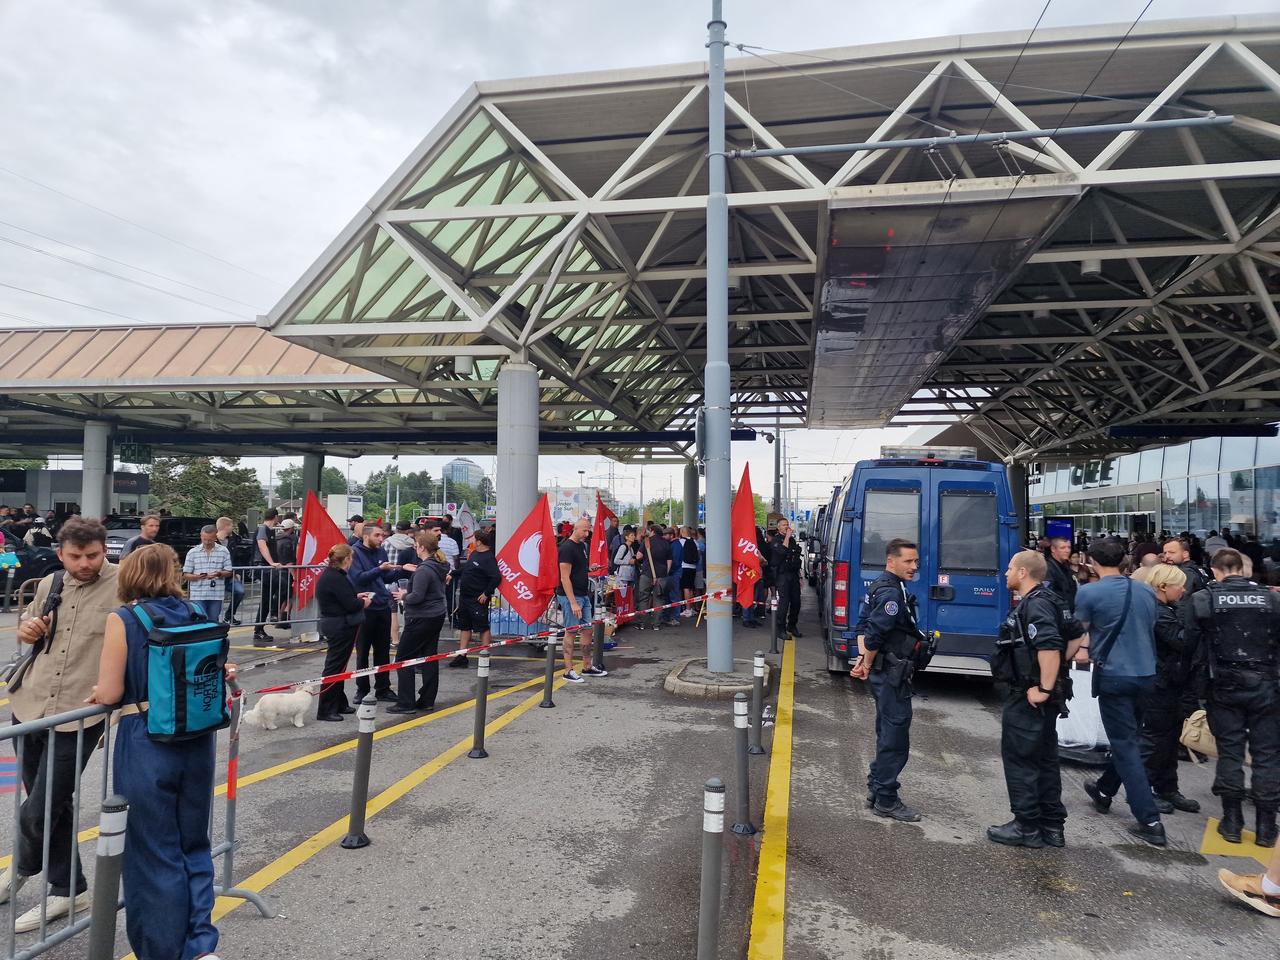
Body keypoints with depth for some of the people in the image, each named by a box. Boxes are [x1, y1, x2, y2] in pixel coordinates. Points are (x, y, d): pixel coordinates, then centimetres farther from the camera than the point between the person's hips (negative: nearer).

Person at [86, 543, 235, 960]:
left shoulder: (123, 619, -8)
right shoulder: (195, 614, 4)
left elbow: (110, 693, -9)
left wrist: (97, 693, 11)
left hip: (146, 747, -4)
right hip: (198, 741, 4)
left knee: (154, 855, 10)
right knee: (194, 847, 18)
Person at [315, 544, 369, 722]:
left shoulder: (329, 575, 10)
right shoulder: (336, 578, -22)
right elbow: (350, 605, -22)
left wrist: (356, 597, 14)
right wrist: (363, 602, -4)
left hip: (333, 626, 10)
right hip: (340, 628, -10)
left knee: (338, 666, 18)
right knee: (334, 667, -3)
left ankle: (339, 704, 29)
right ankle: (325, 710, 4)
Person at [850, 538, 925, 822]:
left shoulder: (880, 587, 12)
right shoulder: (892, 592, -20)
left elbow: (862, 624, 15)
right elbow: (874, 634, -26)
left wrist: (864, 656, 5)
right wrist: (868, 664, -11)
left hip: (883, 671, 10)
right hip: (891, 674, -10)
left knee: (888, 733, 19)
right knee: (895, 737, -1)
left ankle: (876, 788, 29)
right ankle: (885, 800, 8)